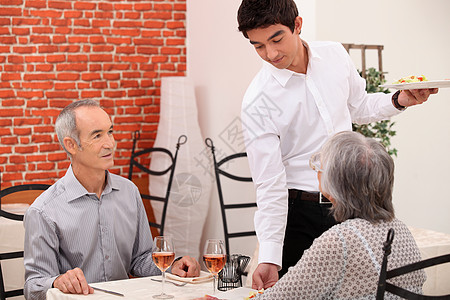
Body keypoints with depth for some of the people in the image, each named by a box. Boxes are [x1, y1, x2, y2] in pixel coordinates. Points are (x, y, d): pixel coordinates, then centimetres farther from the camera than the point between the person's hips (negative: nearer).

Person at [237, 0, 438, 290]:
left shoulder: (335, 55, -3)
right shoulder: (257, 102, -18)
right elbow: (270, 185, -19)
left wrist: (399, 100, -2)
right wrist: (269, 259, -24)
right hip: (301, 210, -4)